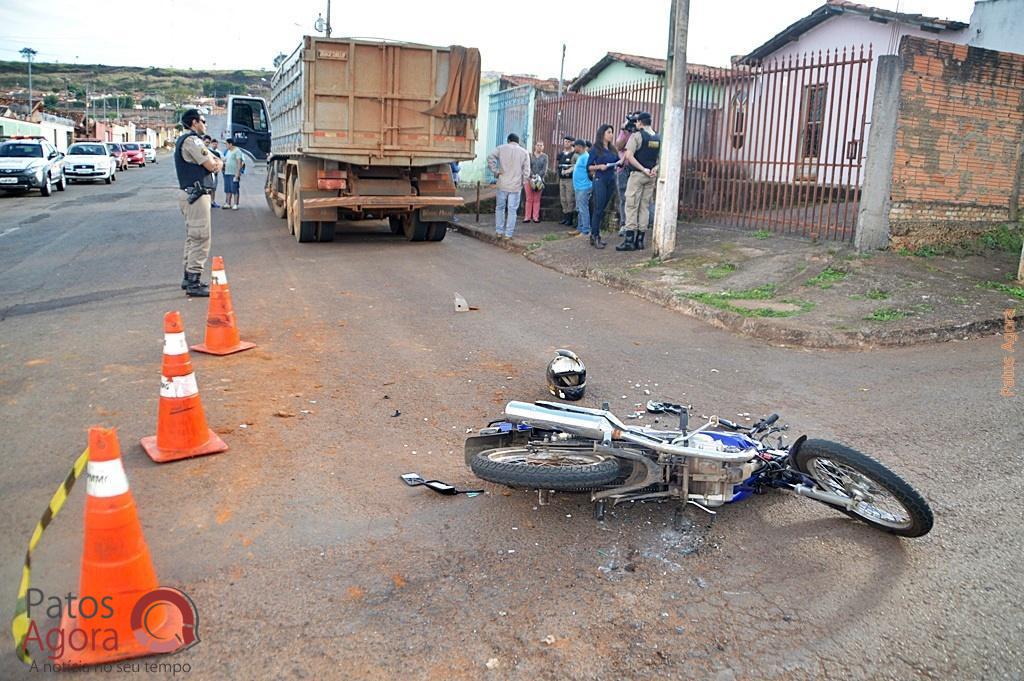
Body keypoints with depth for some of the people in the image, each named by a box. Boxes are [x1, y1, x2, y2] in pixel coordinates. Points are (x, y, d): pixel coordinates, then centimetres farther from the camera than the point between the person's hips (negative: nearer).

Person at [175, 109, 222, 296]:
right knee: (200, 238, -11)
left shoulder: (185, 140, 21)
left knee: (192, 237, 17)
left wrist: (215, 162, -2)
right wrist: (214, 162, 5)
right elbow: (211, 165, -16)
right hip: (196, 195, -11)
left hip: (189, 194, 11)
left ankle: (189, 277, 25)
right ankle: (193, 283, -12)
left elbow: (218, 163, 18)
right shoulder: (191, 140, -13)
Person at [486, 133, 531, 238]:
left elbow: (490, 158, -9)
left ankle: (499, 231, 15)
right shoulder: (524, 152, 4)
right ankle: (508, 234, 4)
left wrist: (495, 171, -4)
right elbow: (526, 170, 0)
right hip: (516, 186, 0)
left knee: (500, 207, 14)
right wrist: (524, 182, 10)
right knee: (512, 210, 3)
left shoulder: (501, 148, 2)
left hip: (503, 184, 0)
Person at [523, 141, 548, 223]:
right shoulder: (530, 155, 6)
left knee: (537, 199, 2)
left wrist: (538, 176, -16)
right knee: (529, 199, -1)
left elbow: (545, 169, -1)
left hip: (540, 180, 0)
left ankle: (535, 217, 4)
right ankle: (527, 217, 1)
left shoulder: (545, 156, 7)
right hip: (530, 179, 0)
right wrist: (532, 176, -18)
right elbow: (528, 167, -3)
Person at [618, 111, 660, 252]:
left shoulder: (636, 136, -8)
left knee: (632, 206, -3)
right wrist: (655, 168, -3)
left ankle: (629, 240, -7)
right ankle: (640, 240, 11)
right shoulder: (658, 138, 10)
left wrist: (643, 169, -14)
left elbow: (629, 156, -18)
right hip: (651, 176, 6)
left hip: (637, 174, -6)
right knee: (645, 207, 9)